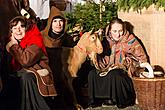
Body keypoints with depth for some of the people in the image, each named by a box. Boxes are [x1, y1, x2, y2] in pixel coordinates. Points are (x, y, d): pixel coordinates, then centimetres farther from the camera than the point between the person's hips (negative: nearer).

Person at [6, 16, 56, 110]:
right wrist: (10, 44, -4)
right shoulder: (13, 41, 10)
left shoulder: (35, 41, -11)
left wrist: (14, 45, -16)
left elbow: (26, 61, -25)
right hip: (21, 72, 6)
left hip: (36, 72, -6)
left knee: (25, 77, -35)